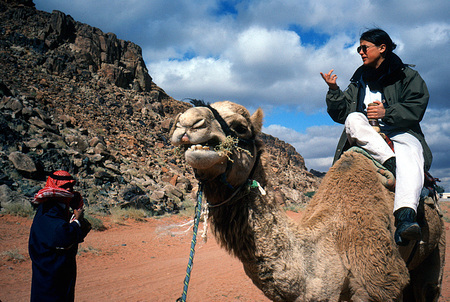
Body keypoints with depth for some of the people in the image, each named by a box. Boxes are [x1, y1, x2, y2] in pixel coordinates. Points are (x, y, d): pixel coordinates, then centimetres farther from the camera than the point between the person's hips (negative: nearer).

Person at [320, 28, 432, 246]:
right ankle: (391, 163, -44)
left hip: (401, 133, -3)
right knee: (354, 119, -30)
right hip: (365, 138, 3)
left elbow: (415, 108, -2)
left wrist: (386, 113, -16)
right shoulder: (359, 80, 26)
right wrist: (334, 91, 2)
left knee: (409, 154, -37)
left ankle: (405, 216, -57)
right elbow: (341, 113, 17)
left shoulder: (407, 76, 15)